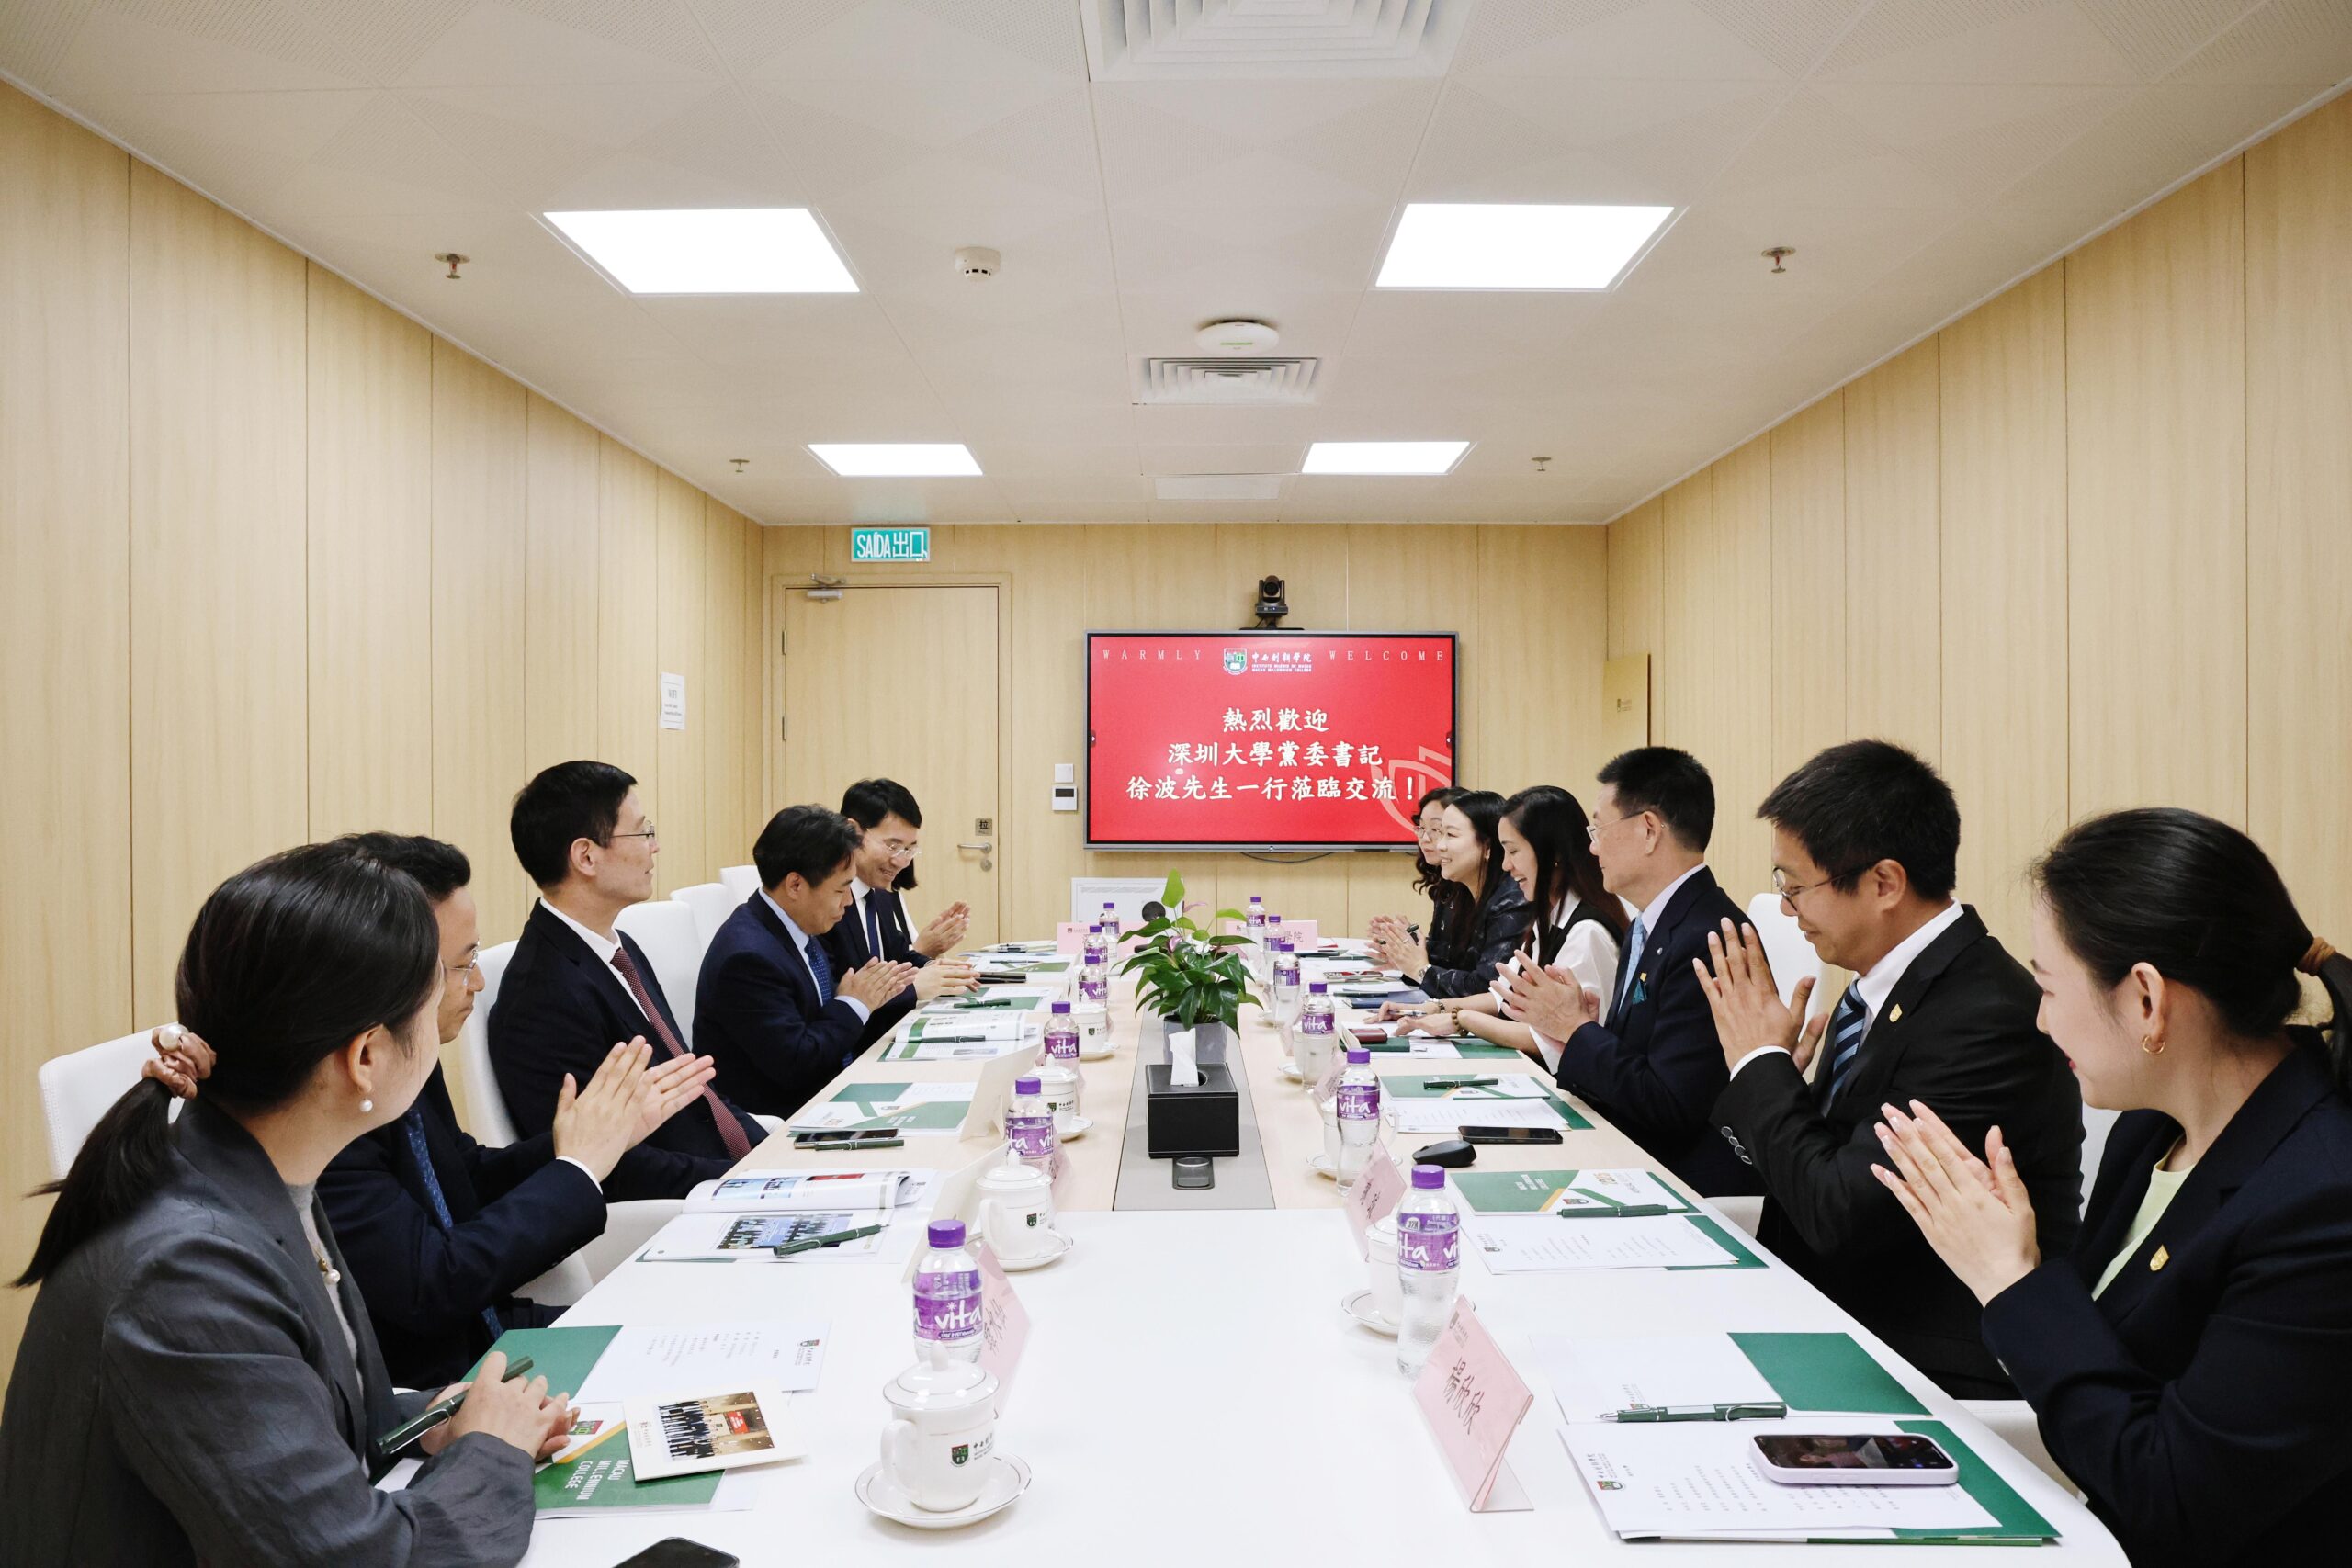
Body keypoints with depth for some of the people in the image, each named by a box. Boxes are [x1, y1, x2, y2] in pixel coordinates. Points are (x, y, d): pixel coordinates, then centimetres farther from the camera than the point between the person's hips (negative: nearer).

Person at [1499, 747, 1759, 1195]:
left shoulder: (1707, 942, -21)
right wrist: (1582, 1024, -7)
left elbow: (1668, 1107, -23)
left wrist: (1575, 1028, -13)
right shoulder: (1649, 927, 11)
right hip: (1627, 1159, 8)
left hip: (1687, 1185, -8)